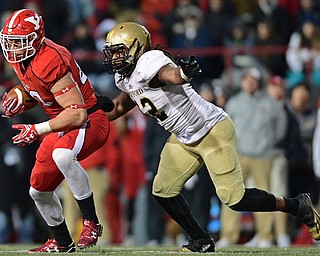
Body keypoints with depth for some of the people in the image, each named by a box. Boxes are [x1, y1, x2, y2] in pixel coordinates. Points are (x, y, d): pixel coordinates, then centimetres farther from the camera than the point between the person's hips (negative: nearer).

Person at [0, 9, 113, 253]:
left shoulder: (49, 61, -29)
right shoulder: (20, 58, -1)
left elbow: (77, 113, -30)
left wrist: (37, 130, -30)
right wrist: (22, 100, 1)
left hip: (90, 121, -10)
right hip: (62, 126, 10)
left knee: (61, 155, -40)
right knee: (39, 190, 14)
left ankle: (91, 223, -27)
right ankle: (62, 242, 37)